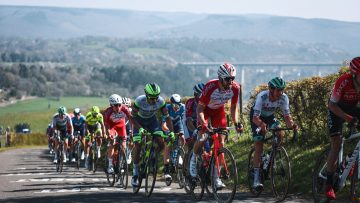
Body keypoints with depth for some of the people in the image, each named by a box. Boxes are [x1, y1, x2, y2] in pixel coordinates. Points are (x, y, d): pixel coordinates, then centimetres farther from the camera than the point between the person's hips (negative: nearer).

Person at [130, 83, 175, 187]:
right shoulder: (139, 100, -33)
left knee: (161, 143, -17)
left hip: (152, 120, 2)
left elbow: (167, 117, -19)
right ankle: (135, 173, -3)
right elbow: (132, 117, -27)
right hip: (139, 121, -2)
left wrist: (171, 131, -29)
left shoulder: (160, 101, -27)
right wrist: (140, 128, -41)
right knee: (137, 146, -12)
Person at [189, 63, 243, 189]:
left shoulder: (235, 88, -23)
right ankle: (194, 160, 11)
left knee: (221, 143, -6)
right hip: (205, 110, -3)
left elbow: (233, 107, -6)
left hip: (219, 111, 3)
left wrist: (236, 123, -18)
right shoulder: (210, 87, -35)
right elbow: (199, 108, -26)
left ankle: (216, 177, 0)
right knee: (202, 138, -21)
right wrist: (203, 124, -39)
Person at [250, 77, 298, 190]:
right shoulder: (262, 96, -36)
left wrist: (291, 124, -48)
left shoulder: (283, 98, -25)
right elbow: (255, 118, -41)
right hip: (257, 117, -4)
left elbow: (287, 115, -26)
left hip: (270, 116, 4)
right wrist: (262, 125, -62)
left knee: (280, 134, -21)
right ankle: (256, 179, -10)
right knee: (258, 147, -13)